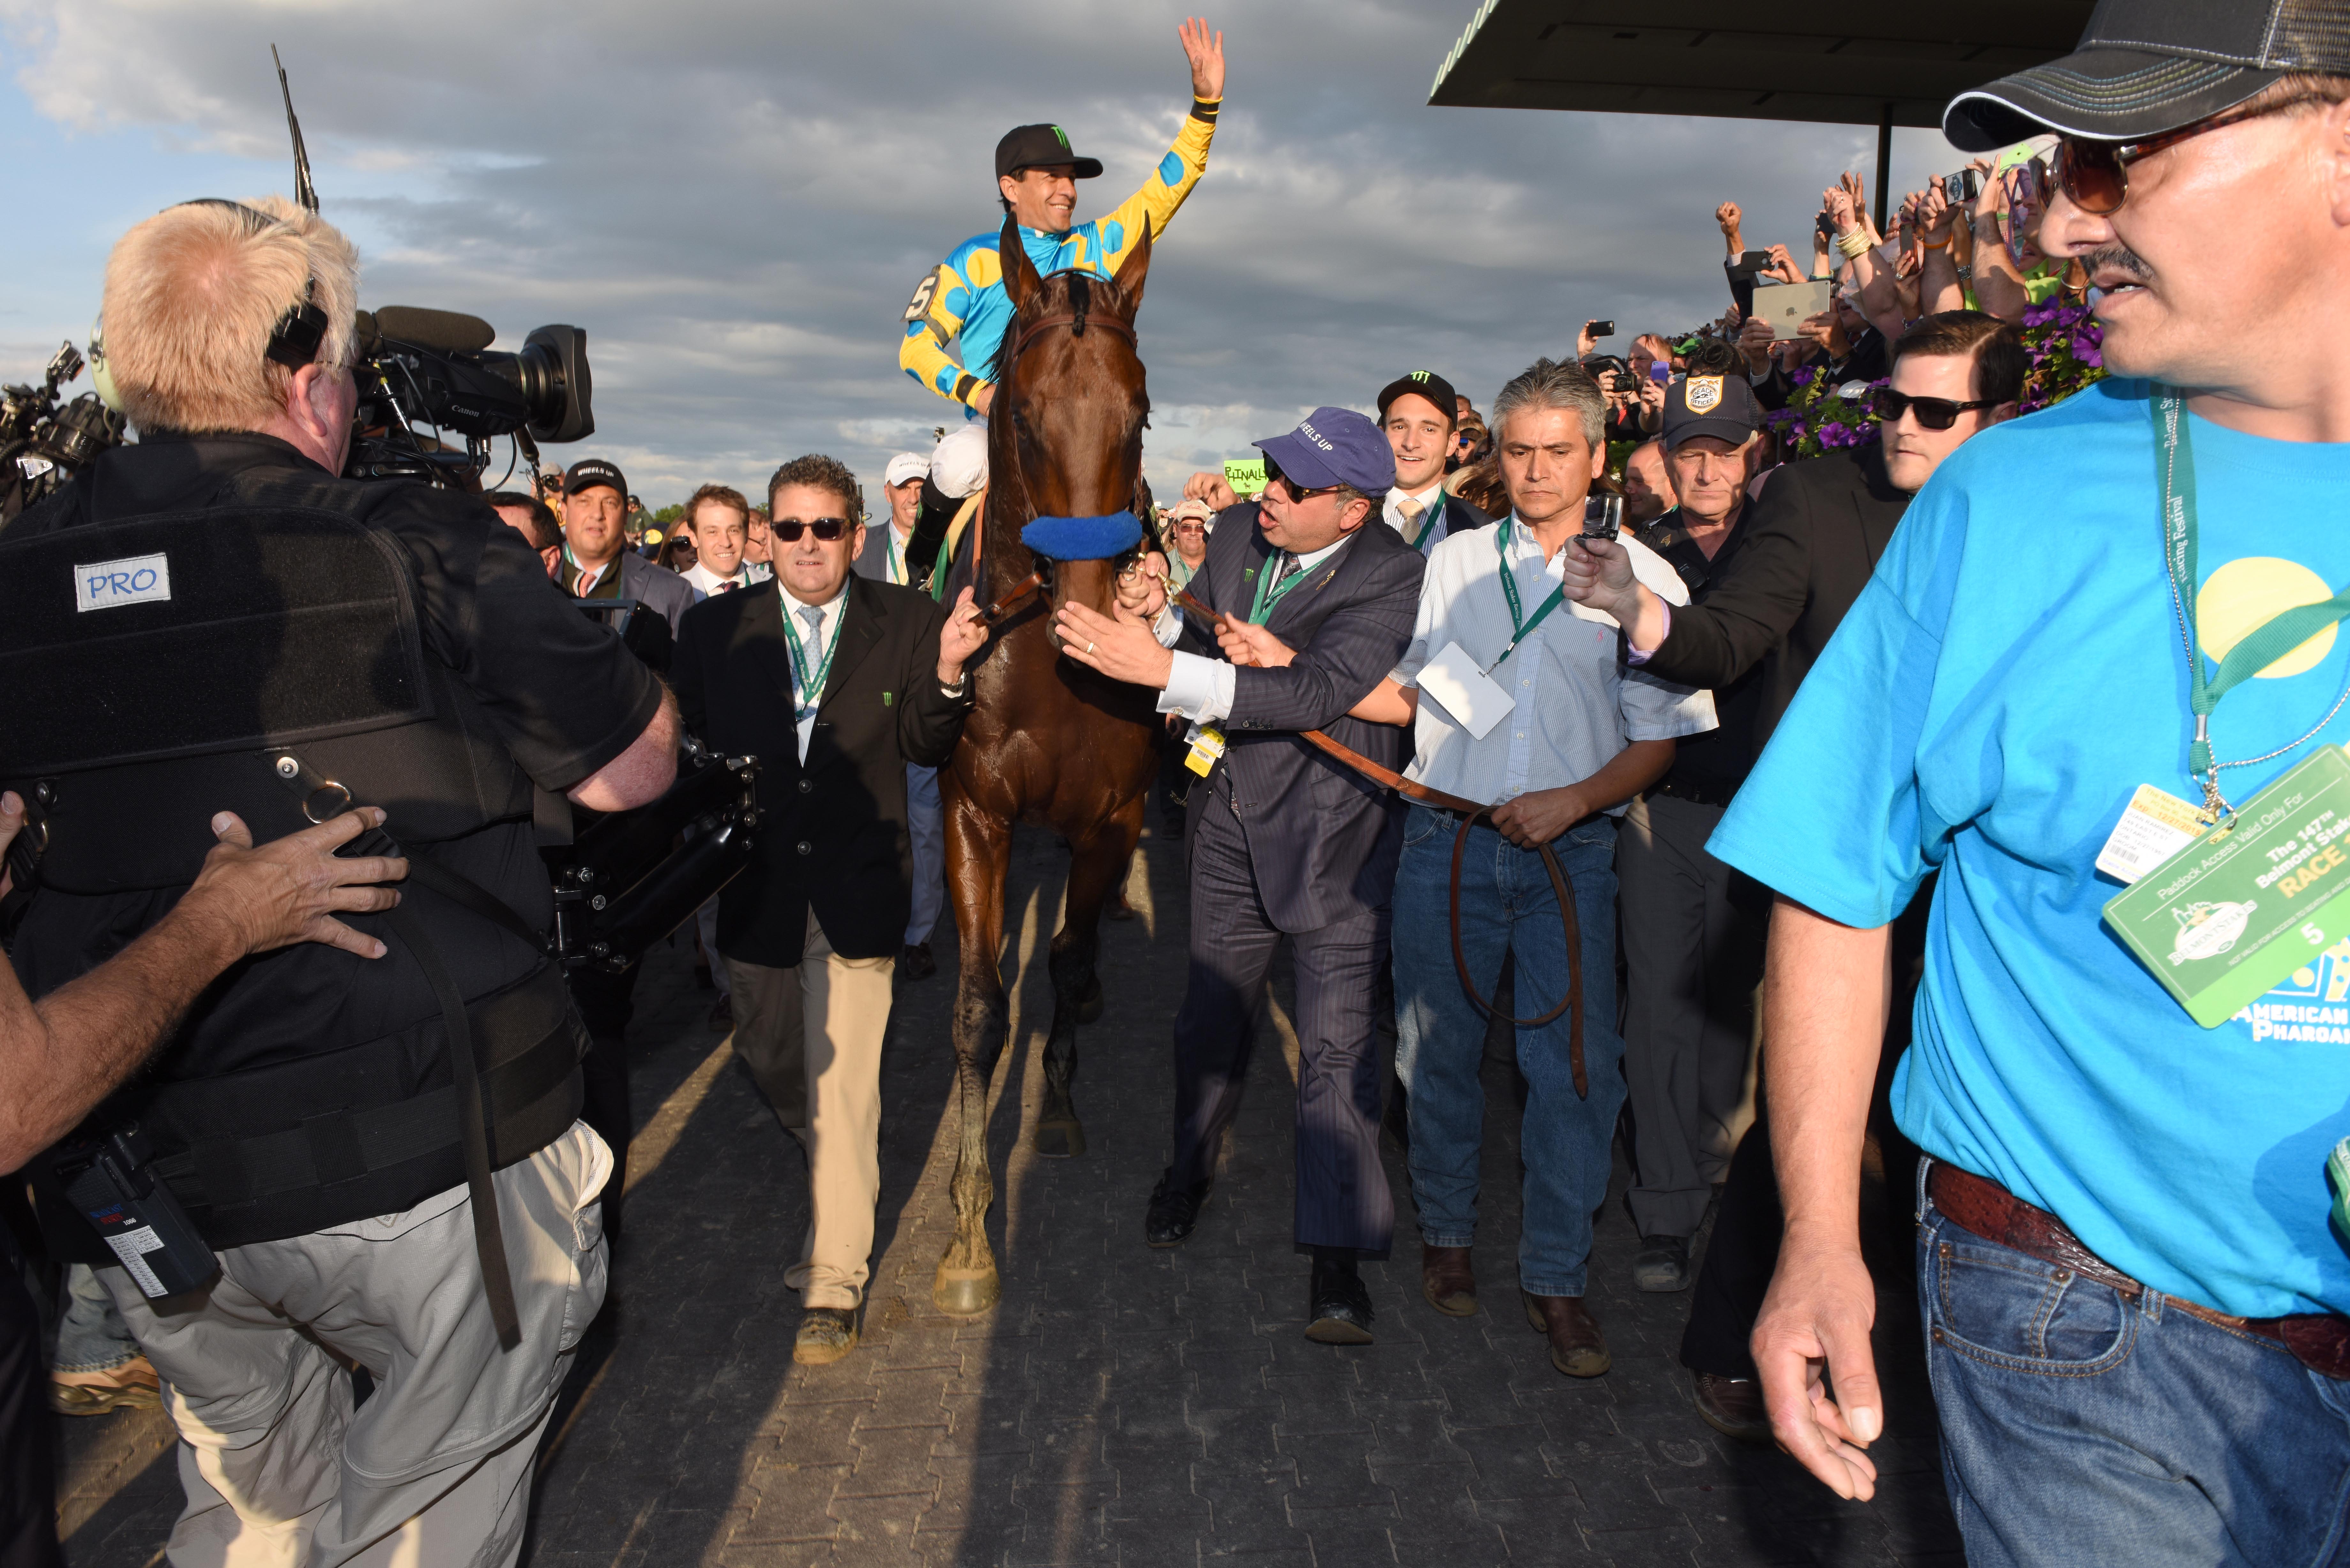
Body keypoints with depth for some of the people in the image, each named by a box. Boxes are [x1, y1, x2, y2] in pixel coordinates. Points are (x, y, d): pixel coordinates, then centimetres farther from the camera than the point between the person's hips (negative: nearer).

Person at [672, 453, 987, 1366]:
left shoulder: (906, 621, -3)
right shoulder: (715, 627, 1)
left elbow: (924, 748, -5)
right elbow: (686, 744, 2)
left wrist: (946, 674, -21)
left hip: (856, 889, -3)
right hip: (756, 889, 3)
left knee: (843, 1085, -2)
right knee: (767, 1057, 20)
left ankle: (833, 1282, 12)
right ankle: (837, 1162, 51)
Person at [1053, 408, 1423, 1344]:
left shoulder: (1393, 576, -19)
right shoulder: (1236, 532, 0)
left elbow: (1320, 691, -31)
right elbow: (1190, 629, 16)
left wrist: (1162, 668, -35)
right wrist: (1152, 627, -7)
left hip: (1331, 826, -5)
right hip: (1231, 814, 6)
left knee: (1335, 1041, -5)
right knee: (1210, 1011, 19)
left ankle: (1337, 1253, 6)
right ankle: (1192, 1164, 44)